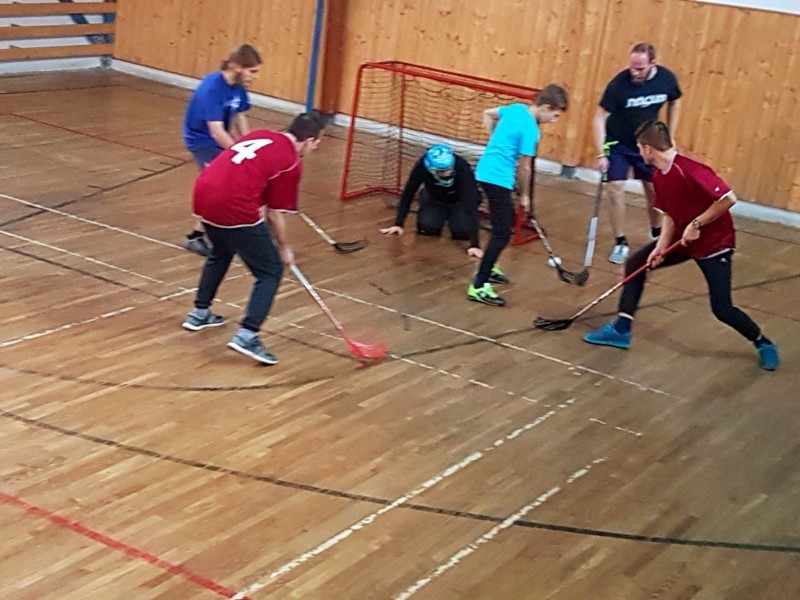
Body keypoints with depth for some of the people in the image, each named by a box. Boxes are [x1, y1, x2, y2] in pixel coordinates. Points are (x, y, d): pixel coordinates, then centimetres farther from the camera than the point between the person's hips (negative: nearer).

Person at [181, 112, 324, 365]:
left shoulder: (261, 135, 18)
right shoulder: (291, 162, -2)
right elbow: (275, 214, -1)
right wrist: (284, 248, 15)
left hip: (203, 194, 8)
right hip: (233, 207, -8)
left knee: (220, 253, 35)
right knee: (271, 271, 4)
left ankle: (199, 313, 45)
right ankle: (247, 335, -6)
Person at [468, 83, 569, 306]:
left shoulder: (516, 108, 6)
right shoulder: (530, 129, -17)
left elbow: (488, 114, 23)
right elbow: (524, 167, -11)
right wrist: (524, 195, 3)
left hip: (487, 170, 10)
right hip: (497, 178, -10)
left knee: (507, 219, 26)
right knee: (502, 234, -10)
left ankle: (487, 267, 37)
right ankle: (478, 287, -12)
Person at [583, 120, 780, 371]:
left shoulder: (689, 170, -28)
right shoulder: (659, 177, 0)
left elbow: (728, 198, -31)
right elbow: (670, 215, 6)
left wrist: (696, 224, -27)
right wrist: (661, 246, -8)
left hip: (714, 243, -9)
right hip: (682, 238, 9)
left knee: (722, 309, -11)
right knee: (636, 263, 6)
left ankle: (763, 343, 16)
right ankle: (622, 330, 12)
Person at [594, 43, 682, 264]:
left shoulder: (667, 79, -17)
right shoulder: (619, 83, -28)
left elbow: (674, 103, 4)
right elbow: (600, 117, -22)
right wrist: (601, 153, -27)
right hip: (618, 144, -3)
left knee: (654, 191, 11)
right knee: (616, 191, -9)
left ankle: (657, 234, 35)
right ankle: (620, 243, 5)